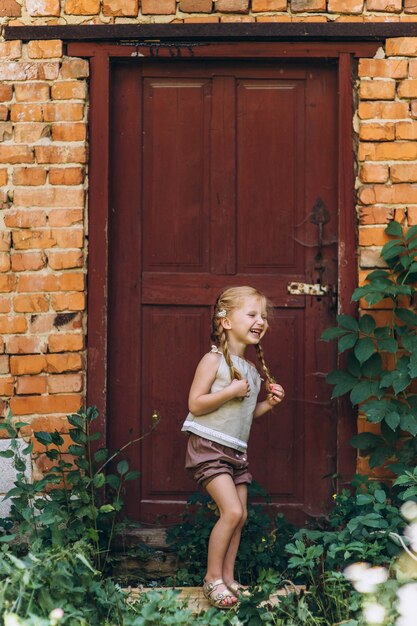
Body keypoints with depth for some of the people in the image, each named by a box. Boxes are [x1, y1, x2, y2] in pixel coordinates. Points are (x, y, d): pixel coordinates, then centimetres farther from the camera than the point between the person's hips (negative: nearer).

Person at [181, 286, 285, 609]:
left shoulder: (253, 368, 12)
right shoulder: (214, 360, -11)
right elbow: (195, 404, -16)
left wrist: (269, 403, 6)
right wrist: (231, 391, -23)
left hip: (237, 450, 8)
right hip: (209, 446, -8)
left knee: (240, 516, 6)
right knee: (233, 512, -17)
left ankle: (228, 578, 15)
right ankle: (213, 578, -5)